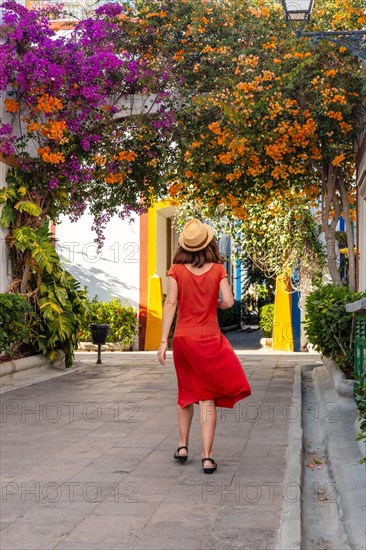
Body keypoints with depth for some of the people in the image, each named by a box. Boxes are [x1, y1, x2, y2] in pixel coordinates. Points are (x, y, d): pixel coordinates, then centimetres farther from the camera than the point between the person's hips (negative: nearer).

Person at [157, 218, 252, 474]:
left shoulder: (177, 270, -3)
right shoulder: (218, 269, -3)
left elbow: (170, 304, -8)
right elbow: (228, 301, -9)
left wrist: (164, 341, -8)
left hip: (182, 338, 1)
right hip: (209, 340, -1)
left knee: (187, 392, 21)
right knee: (208, 398, 3)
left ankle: (183, 446, 24)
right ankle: (207, 456, 1)